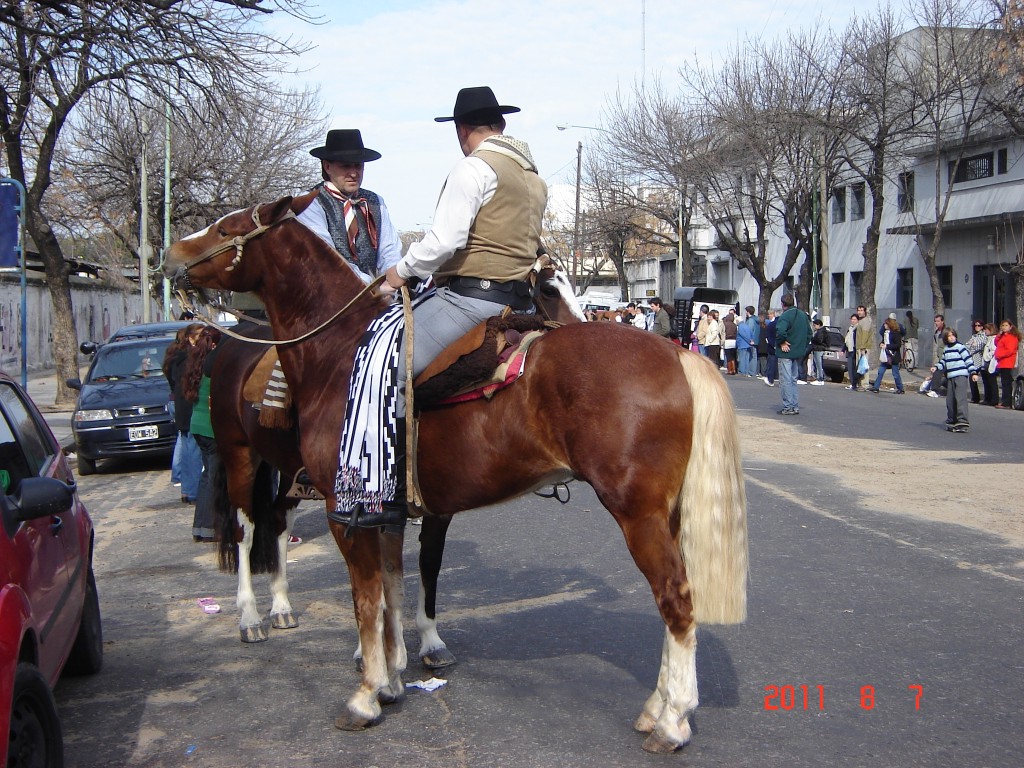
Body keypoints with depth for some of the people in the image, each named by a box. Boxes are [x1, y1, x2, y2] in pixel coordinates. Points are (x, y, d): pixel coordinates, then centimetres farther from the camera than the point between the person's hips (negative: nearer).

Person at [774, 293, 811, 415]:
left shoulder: (785, 316, -15)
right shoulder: (803, 315, 11)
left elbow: (780, 331, -31)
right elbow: (809, 333, 17)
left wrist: (781, 343, -17)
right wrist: (803, 346, 17)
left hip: (786, 352, -8)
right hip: (799, 353, 8)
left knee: (786, 380, -3)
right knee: (793, 380, 16)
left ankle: (788, 407, -3)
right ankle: (795, 406, 17)